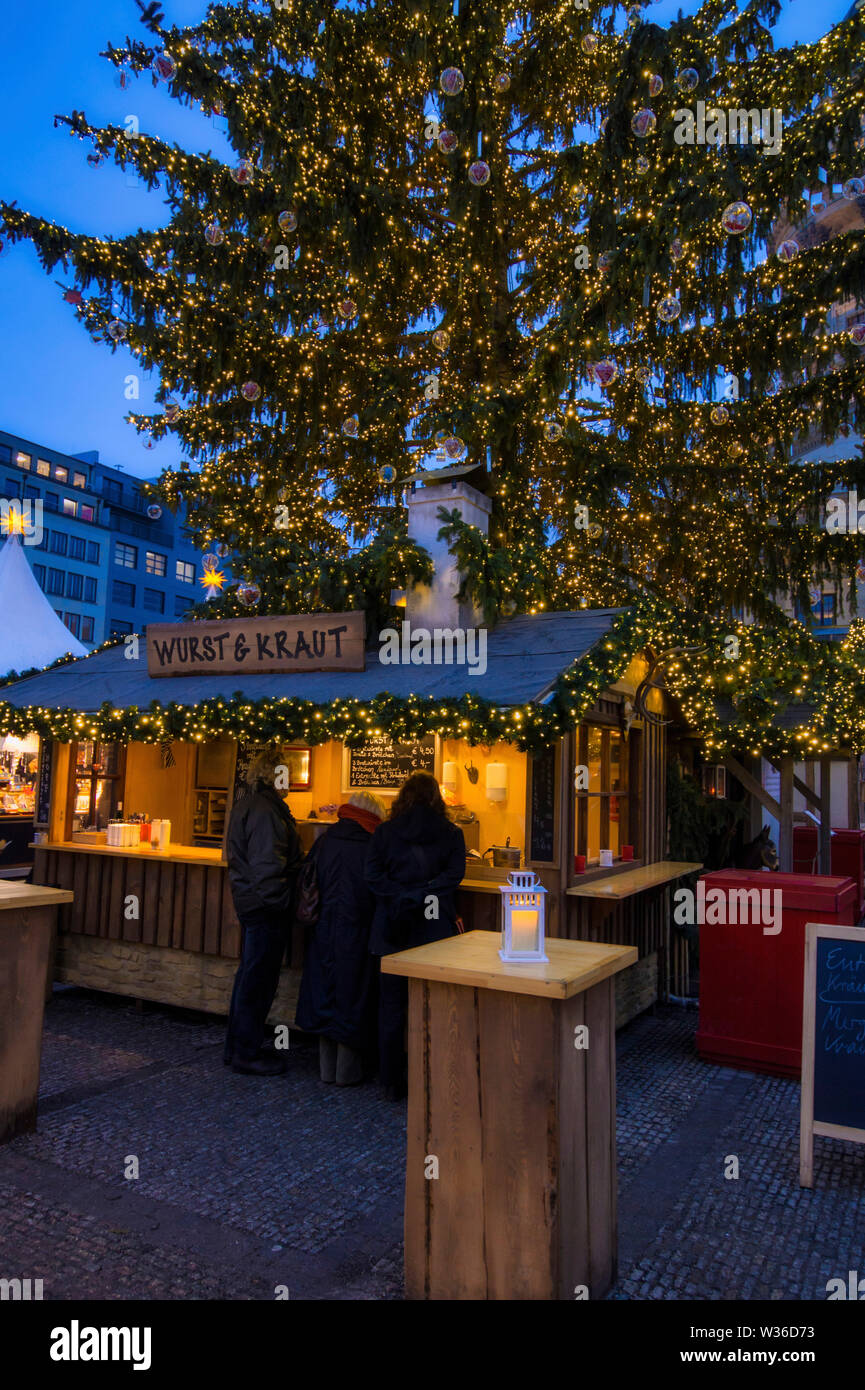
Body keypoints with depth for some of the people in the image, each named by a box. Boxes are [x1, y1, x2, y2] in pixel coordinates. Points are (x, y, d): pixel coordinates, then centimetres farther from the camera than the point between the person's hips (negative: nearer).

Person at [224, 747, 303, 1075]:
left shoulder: (247, 804, 12)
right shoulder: (265, 810, -20)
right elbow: (267, 865, -25)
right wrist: (279, 901, -16)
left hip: (249, 900, 11)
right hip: (266, 906, -11)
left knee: (249, 975, 19)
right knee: (259, 980, 1)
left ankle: (238, 1047, 30)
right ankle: (246, 1053, 13)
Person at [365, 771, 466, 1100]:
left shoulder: (384, 832, 0)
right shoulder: (451, 834, -1)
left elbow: (373, 874, -7)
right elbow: (454, 874, -11)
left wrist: (402, 898, -8)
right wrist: (423, 897, -10)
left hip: (392, 929, 0)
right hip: (435, 928, 0)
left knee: (391, 1005, 10)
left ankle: (392, 1082, 18)